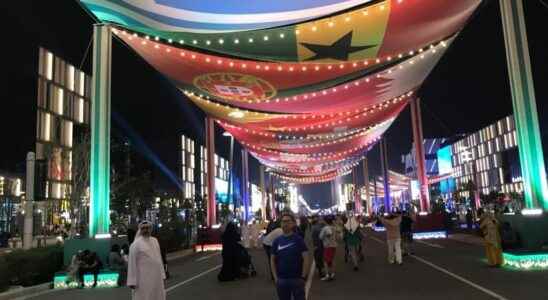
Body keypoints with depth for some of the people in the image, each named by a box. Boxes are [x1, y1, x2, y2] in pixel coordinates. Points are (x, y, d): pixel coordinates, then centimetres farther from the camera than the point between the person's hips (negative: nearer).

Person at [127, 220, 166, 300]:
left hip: (156, 277, 6)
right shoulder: (136, 244, -9)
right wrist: (132, 282, -12)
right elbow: (132, 263, -11)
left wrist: (162, 274, 13)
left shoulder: (155, 241, 10)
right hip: (143, 279, -6)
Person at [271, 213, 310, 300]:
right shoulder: (277, 241, 5)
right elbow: (273, 260, 9)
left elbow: (306, 259, -7)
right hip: (281, 280, 3)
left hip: (297, 279, -3)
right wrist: (275, 277, 2)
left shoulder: (298, 239, -4)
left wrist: (303, 277, -11)